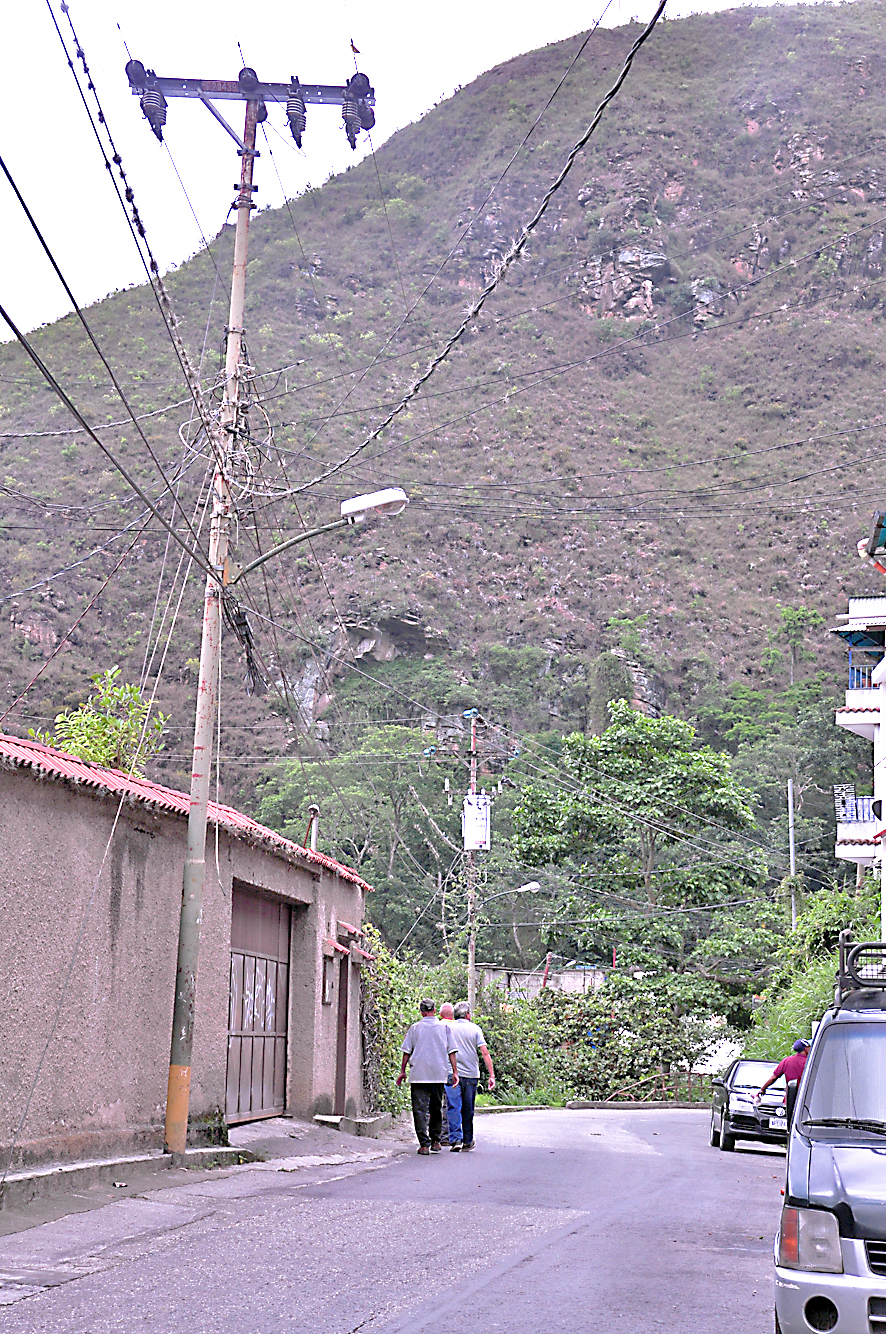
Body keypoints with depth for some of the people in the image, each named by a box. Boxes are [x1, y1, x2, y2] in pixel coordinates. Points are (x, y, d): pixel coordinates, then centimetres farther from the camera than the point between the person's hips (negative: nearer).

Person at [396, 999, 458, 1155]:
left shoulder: (415, 1028, 1)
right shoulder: (445, 1028, 3)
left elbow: (407, 1052, 3)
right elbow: (451, 1052, 3)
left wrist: (402, 1071, 11)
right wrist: (455, 1072, 7)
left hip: (418, 1075, -2)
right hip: (439, 1075, 2)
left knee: (420, 1110, -1)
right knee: (436, 1109, 16)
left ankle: (424, 1144, -8)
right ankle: (436, 1142, 19)